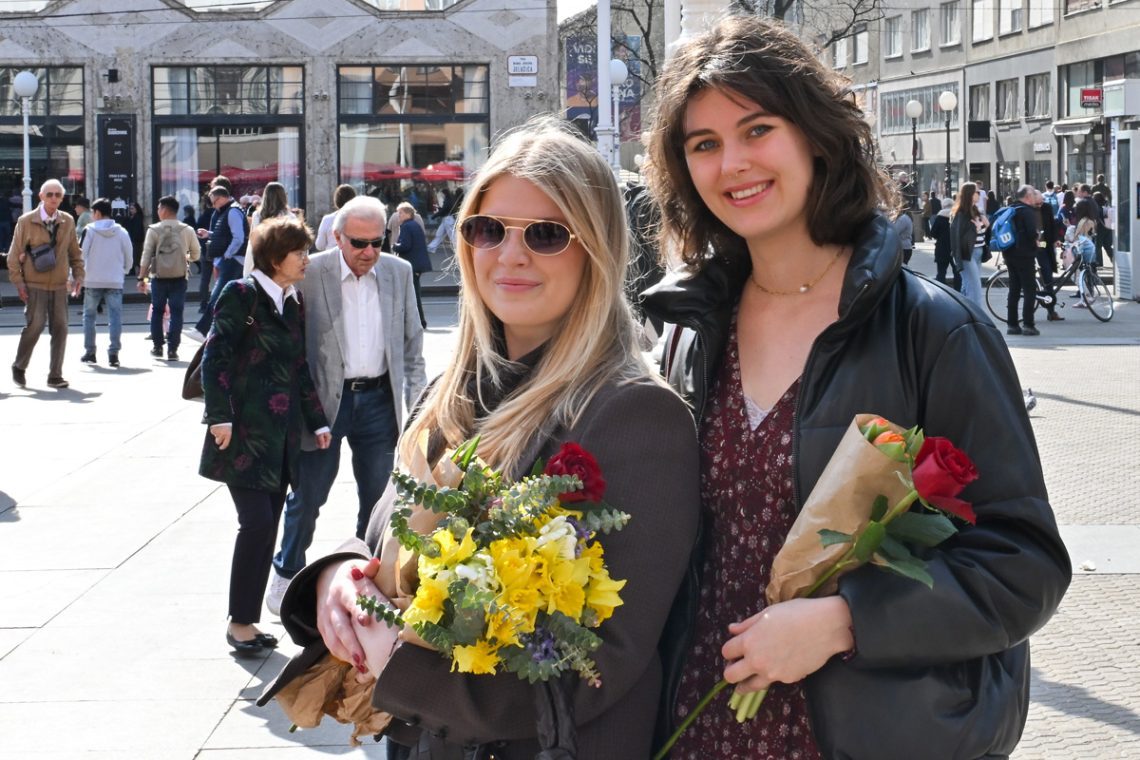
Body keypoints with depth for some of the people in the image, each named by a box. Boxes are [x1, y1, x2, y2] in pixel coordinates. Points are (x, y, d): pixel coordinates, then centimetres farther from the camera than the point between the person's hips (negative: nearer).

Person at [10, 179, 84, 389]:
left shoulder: (67, 221, 8)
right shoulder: (26, 221, -2)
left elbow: (75, 252, 17)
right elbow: (14, 255, 1)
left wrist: (78, 276, 5)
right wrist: (18, 282, -6)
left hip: (59, 285, 4)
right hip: (34, 285, -4)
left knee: (60, 328, -1)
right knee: (35, 325, -12)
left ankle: (55, 375, 8)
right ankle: (19, 367, 10)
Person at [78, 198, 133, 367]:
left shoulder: (90, 230, -5)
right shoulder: (121, 232, 2)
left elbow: (81, 255, -6)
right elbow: (129, 259, 7)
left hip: (92, 281, -1)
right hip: (115, 282, 1)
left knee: (89, 316, 12)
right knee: (115, 317, 1)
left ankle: (89, 352, 14)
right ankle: (113, 353, -6)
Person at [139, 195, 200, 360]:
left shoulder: (153, 230, -6)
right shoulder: (187, 230, -2)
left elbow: (146, 256, -6)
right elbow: (196, 254, 6)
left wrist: (141, 278, -1)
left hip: (159, 277, 0)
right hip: (179, 277, 0)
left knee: (157, 311, 15)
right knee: (176, 313, 3)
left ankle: (157, 347, 22)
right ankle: (172, 349, -2)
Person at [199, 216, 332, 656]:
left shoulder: (295, 302, 13)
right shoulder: (241, 295, -7)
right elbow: (214, 357, -11)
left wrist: (317, 421, 14)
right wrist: (220, 416, -18)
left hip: (283, 434, 7)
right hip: (245, 432, -7)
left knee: (266, 527, 7)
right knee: (257, 521, -12)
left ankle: (248, 620, 15)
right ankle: (239, 622, 0)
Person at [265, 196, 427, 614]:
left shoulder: (398, 273, 3)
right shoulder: (310, 274, -8)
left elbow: (412, 342, 10)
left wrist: (416, 399, 6)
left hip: (379, 399, 3)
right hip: (325, 400, -3)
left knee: (379, 497, 10)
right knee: (307, 494, 5)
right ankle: (286, 573, 25)